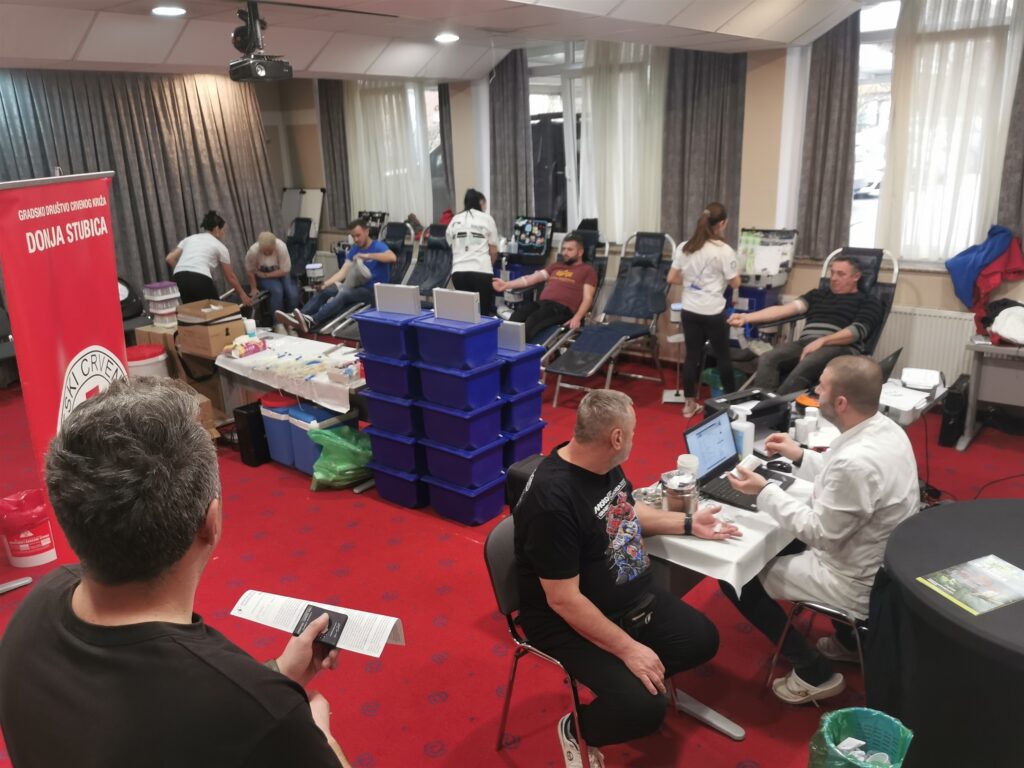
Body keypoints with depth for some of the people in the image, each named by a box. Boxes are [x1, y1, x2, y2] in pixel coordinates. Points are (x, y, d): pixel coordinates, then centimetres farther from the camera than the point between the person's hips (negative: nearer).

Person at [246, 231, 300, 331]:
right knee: (277, 290, -31)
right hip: (262, 277, -1)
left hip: (280, 274, 1)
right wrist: (254, 288, -5)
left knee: (292, 293, -24)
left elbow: (285, 270, -21)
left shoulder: (281, 247, -28)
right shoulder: (253, 251, -28)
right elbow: (250, 271, -12)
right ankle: (279, 324, -21)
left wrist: (266, 275, -23)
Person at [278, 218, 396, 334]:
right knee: (324, 291, -12)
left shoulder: (378, 246, -6)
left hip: (374, 290, -7)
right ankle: (297, 317, -27)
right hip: (357, 286, 8)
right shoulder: (354, 250, 13)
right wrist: (326, 283, -12)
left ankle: (311, 321, -52)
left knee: (344, 294, -34)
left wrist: (367, 255, -30)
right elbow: (343, 272, 5)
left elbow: (393, 258, -28)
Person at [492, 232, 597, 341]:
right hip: (542, 304, 5)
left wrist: (577, 318, -18)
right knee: (522, 309, -31)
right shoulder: (557, 266, 32)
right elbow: (532, 278, 24)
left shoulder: (587, 270, 14)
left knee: (533, 320, -36)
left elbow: (587, 298, 1)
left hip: (563, 309, -5)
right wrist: (506, 285, 12)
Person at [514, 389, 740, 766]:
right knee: (643, 707, -20)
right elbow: (563, 599, -29)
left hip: (633, 597, 9)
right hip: (570, 621, -9)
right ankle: (577, 732, 9)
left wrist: (689, 523, 17)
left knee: (702, 639, 8)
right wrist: (628, 649, -24)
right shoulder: (552, 501, -33)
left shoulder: (603, 465, -5)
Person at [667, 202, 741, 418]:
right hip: (713, 313, -4)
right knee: (722, 356, 11)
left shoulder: (683, 247, 2)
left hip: (689, 311, 4)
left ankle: (690, 403, 16)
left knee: (692, 355, 10)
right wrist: (735, 268, 11)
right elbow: (735, 283, -6)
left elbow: (672, 279, 6)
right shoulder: (724, 251, -12)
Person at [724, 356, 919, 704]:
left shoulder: (856, 461, -35)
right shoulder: (885, 428, -5)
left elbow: (821, 534, -23)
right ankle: (849, 640, 36)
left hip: (860, 583, -9)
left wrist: (764, 491, -17)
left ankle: (814, 673, 12)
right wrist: (800, 457, 5)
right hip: (887, 563, 9)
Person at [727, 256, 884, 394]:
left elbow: (857, 331, -3)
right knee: (767, 359, -27)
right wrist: (746, 317, -1)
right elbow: (785, 309, 13)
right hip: (805, 343, 4)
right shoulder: (818, 293, 27)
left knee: (805, 366, -38)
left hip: (840, 348, -4)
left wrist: (822, 341, -19)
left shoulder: (868, 301, 15)